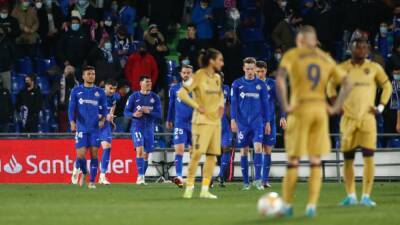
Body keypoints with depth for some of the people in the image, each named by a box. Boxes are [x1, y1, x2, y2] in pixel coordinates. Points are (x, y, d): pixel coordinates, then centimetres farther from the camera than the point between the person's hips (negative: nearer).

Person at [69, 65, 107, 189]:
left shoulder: (100, 92, 9)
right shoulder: (76, 91, 6)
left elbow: (104, 108, 9)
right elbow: (71, 108, 1)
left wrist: (102, 119, -13)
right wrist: (72, 122, -15)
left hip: (95, 128, 1)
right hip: (81, 127, -1)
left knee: (94, 154, -5)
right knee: (80, 154, -7)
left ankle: (92, 181, 1)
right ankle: (84, 172, 23)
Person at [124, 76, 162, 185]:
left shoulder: (155, 97, 3)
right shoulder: (134, 97, -1)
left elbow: (159, 115, 0)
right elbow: (126, 112, 1)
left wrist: (149, 112, -18)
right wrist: (134, 114, -20)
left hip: (149, 128, 3)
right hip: (137, 127, -3)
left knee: (146, 154, 7)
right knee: (139, 150, -20)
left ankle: (142, 177, 21)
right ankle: (140, 176, -19)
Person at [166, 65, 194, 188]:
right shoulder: (175, 89, 6)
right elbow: (171, 105, 18)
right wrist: (169, 120, 24)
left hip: (193, 123, 0)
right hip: (180, 124, 0)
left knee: (193, 150, 8)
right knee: (179, 149, -14)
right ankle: (179, 177, -21)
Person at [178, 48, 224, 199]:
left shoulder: (217, 78, 13)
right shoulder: (199, 76, -10)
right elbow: (182, 93, -16)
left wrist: (221, 105, 13)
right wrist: (197, 106, -17)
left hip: (216, 121, 7)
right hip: (202, 120, -7)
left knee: (212, 155, 4)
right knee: (198, 153, -14)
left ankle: (205, 190, 8)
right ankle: (189, 186, -4)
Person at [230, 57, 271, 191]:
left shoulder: (260, 84, 6)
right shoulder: (237, 84, 3)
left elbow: (265, 104, 10)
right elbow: (233, 103, 2)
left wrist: (267, 122, 7)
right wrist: (233, 120, -7)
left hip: (257, 121, 0)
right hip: (242, 123, 0)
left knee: (258, 147, -15)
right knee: (244, 151, 2)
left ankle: (257, 179, -12)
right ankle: (246, 182, 8)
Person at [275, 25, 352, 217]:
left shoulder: (292, 55, 0)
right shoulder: (326, 59, 13)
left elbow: (280, 78, -18)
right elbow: (347, 84, 9)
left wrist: (284, 106, -14)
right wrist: (336, 107, 8)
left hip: (300, 110, -3)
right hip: (321, 110, 3)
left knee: (293, 160, 4)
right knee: (316, 161, 8)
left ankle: (287, 205, 7)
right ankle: (312, 206, 0)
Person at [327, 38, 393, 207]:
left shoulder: (374, 68, 2)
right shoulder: (342, 68, 3)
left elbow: (387, 86, 12)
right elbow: (331, 85, 18)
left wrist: (381, 107, 3)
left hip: (367, 117, -1)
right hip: (348, 118, 1)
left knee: (368, 157, -9)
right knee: (348, 158, 3)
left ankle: (366, 196, -6)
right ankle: (351, 195, 11)